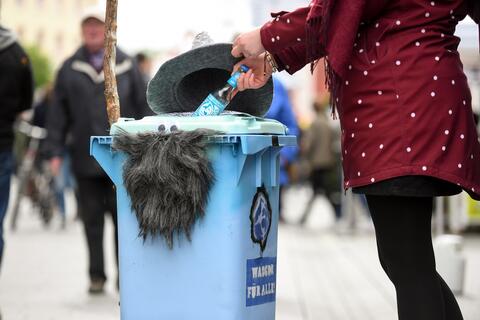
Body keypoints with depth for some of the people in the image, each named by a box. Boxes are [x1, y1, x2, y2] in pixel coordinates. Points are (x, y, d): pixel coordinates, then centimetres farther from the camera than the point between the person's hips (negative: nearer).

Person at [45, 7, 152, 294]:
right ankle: (97, 276, 15)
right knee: (92, 219, 6)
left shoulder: (126, 65, 6)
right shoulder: (70, 69, 9)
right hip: (86, 159, 2)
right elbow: (58, 113, 9)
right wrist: (55, 151, 2)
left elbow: (144, 106, 6)